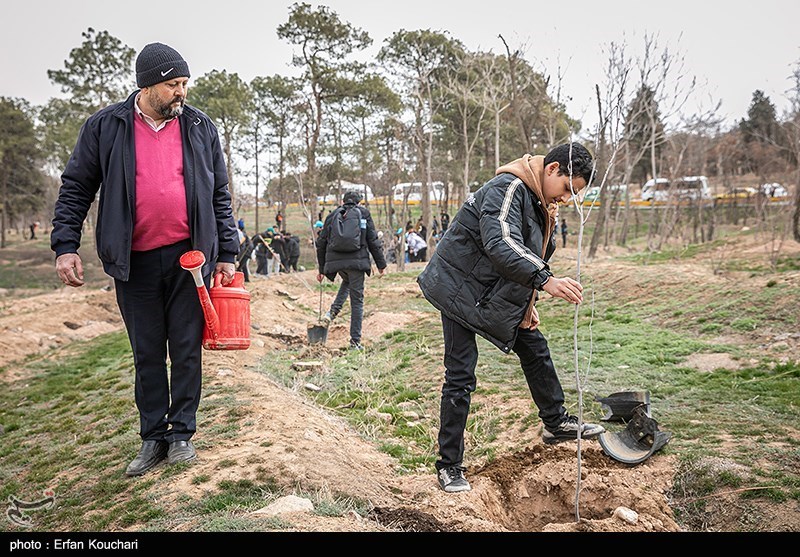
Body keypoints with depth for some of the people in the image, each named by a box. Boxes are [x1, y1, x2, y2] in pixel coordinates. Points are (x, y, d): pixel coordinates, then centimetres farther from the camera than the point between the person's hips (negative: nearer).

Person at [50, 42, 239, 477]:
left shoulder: (200, 128, 5)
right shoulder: (105, 127, 1)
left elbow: (220, 196, 9)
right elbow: (76, 189, 5)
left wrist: (226, 253, 5)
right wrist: (65, 245, -6)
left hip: (189, 257, 0)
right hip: (134, 262, 0)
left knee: (187, 351, 5)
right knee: (147, 355, 8)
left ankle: (181, 433, 18)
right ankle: (153, 438, 19)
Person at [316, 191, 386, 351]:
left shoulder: (332, 216, 13)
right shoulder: (364, 213, 8)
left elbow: (321, 243, 14)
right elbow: (373, 241, 3)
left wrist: (321, 268, 21)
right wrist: (381, 264, 9)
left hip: (335, 261, 3)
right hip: (357, 260, -3)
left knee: (347, 281, 34)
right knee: (357, 300, 4)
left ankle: (333, 311, 9)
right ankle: (355, 342, 2)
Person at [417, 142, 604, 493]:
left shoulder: (539, 201, 8)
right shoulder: (507, 188, -25)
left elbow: (531, 254, 20)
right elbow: (500, 246, -41)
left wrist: (529, 302, 19)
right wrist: (544, 280, -51)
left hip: (499, 294, 10)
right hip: (462, 290, -10)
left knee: (535, 350, 17)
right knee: (460, 377, -7)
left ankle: (556, 423, 35)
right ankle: (449, 467, 2)